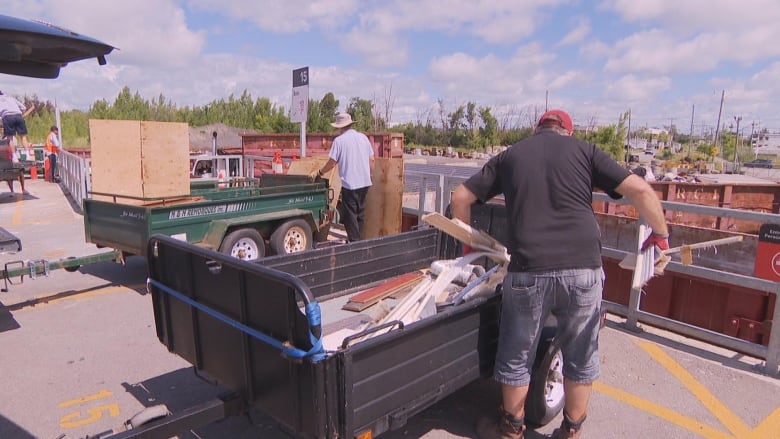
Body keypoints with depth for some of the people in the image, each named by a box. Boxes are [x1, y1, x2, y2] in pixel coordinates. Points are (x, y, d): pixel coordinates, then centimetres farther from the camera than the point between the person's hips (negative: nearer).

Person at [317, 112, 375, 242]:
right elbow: (371, 160, 9)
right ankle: (359, 238, 23)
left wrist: (321, 172, 9)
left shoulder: (339, 140, -9)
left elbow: (332, 162, -8)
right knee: (360, 213, 15)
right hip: (365, 182, 6)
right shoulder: (363, 137, 6)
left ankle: (354, 240, 6)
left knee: (350, 214, 4)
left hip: (349, 183, -5)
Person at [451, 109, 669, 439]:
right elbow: (640, 190, 2)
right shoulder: (584, 150, 12)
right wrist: (660, 234, 16)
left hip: (528, 270, 0)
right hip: (583, 268, 1)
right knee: (581, 356, 20)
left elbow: (460, 197, 15)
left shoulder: (509, 156, 16)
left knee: (517, 356, 17)